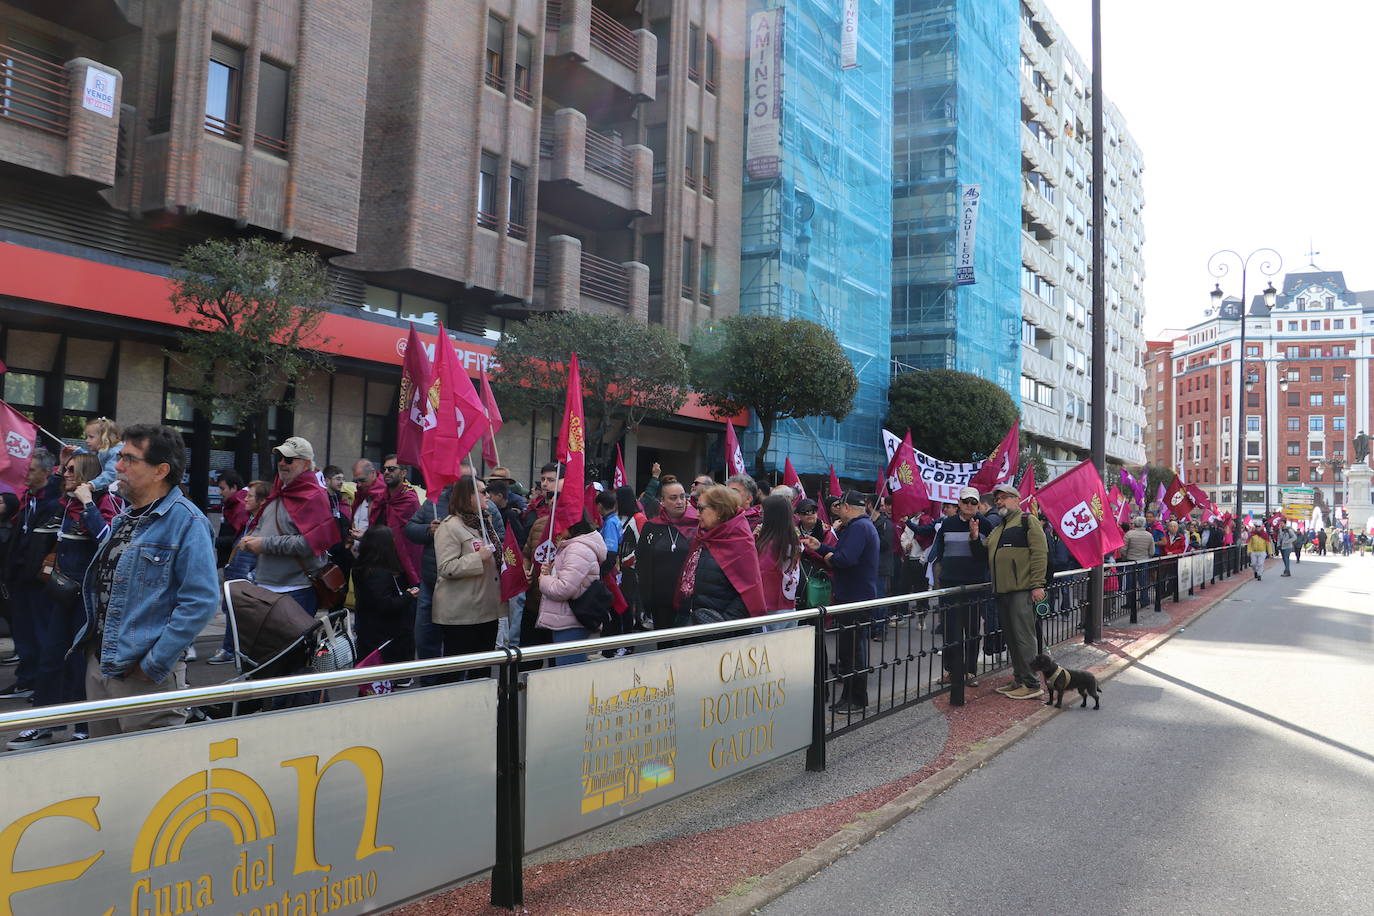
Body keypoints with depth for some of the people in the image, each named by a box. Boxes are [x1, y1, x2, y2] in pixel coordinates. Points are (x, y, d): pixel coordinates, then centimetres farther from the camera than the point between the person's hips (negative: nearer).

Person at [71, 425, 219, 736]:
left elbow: (200, 601, -22)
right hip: (98, 664, 9)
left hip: (144, 675, -9)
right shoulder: (123, 519, 13)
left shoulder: (187, 521, -16)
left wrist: (154, 664, -21)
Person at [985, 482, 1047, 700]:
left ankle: (1032, 684, -3)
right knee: (1010, 638, 12)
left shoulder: (1028, 523, -2)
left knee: (1023, 636, -8)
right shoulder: (996, 530, 23)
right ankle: (1019, 680, 21)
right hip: (1002, 592, 8)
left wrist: (1038, 584, -17)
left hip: (1021, 591, -8)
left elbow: (1039, 554, -11)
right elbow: (985, 558, 25)